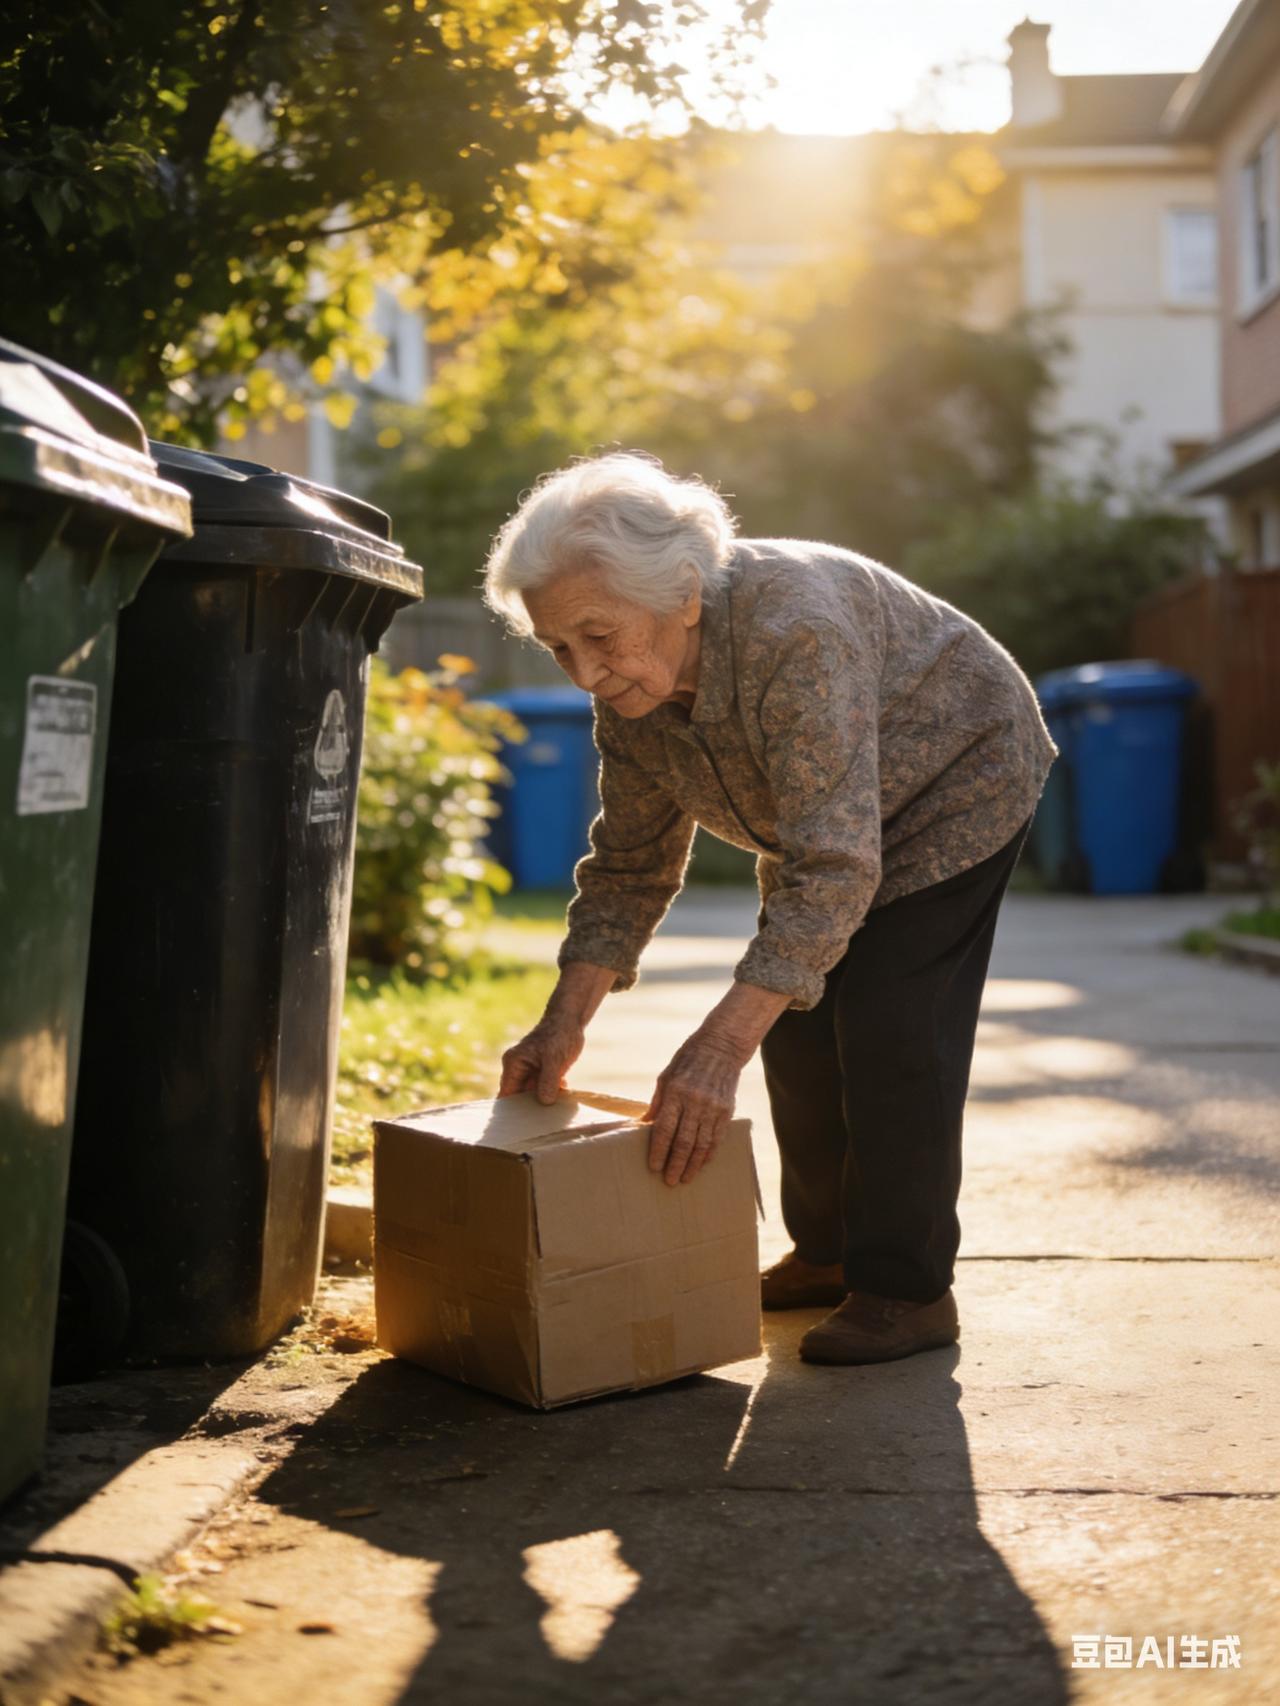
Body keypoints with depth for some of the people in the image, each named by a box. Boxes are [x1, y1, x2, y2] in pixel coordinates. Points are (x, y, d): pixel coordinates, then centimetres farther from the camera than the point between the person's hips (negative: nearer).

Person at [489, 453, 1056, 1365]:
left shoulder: (794, 633, -42)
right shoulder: (629, 687, -17)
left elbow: (834, 866, -46)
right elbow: (631, 867, -6)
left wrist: (720, 1045, -51)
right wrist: (565, 1021, -17)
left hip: (957, 783, -7)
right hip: (818, 813, 8)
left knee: (889, 1031, -15)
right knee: (797, 1023, 6)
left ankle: (908, 1291, -4)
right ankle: (828, 1253, 22)